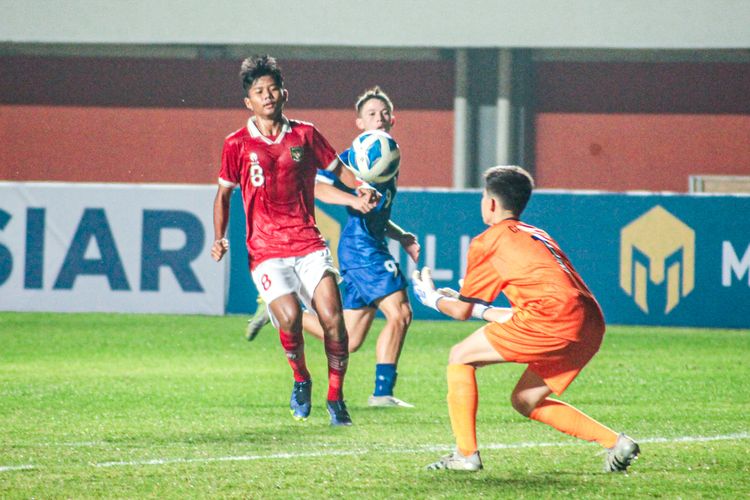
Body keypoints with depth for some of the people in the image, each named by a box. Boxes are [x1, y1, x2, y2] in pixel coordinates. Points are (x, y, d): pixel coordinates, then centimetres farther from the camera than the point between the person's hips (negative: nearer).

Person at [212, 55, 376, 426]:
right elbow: (223, 193, 13)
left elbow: (336, 167, 20)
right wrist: (219, 238, 1)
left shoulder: (305, 134, 7)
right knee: (289, 316, -22)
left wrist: (361, 187, 0)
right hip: (265, 251, -2)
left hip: (309, 245, 2)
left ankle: (335, 399, 4)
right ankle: (301, 381, 8)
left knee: (332, 318, -13)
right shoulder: (237, 144, 3)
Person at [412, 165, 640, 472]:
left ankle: (466, 454, -1)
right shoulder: (538, 236, 31)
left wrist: (433, 299, 35)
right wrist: (480, 310, 47)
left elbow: (461, 311, 15)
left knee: (460, 358, 6)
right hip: (591, 325, 8)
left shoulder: (488, 242, 9)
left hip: (553, 319, -8)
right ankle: (615, 443, 11)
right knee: (525, 401, 22)